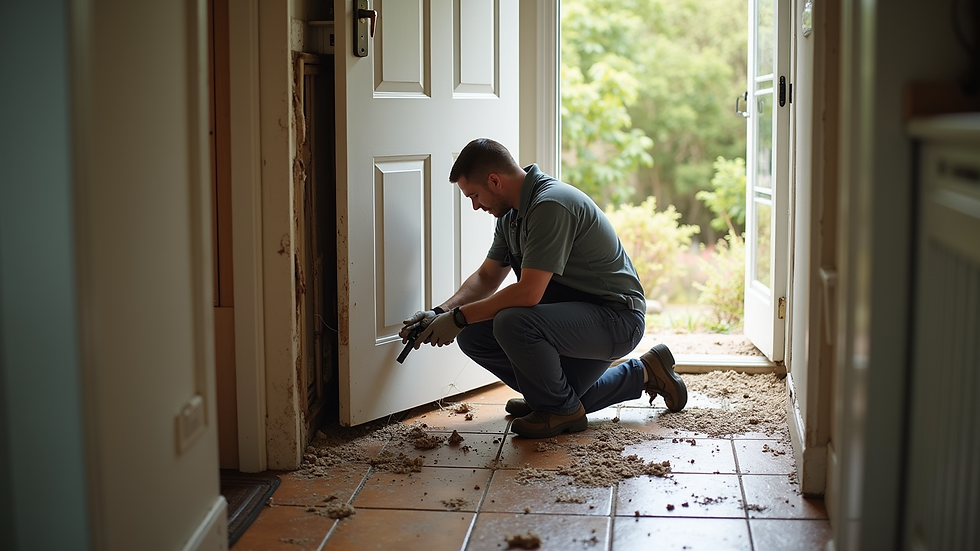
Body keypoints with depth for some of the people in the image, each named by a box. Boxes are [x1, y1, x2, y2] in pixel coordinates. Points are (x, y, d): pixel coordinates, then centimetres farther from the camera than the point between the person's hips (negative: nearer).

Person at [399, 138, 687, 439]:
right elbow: (486, 277, 16)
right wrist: (441, 312, 0)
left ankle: (563, 409, -4)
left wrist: (459, 317, -20)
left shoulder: (552, 205, -23)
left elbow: (528, 293, -29)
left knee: (512, 323, -33)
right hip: (572, 317, 11)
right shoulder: (512, 214, 8)